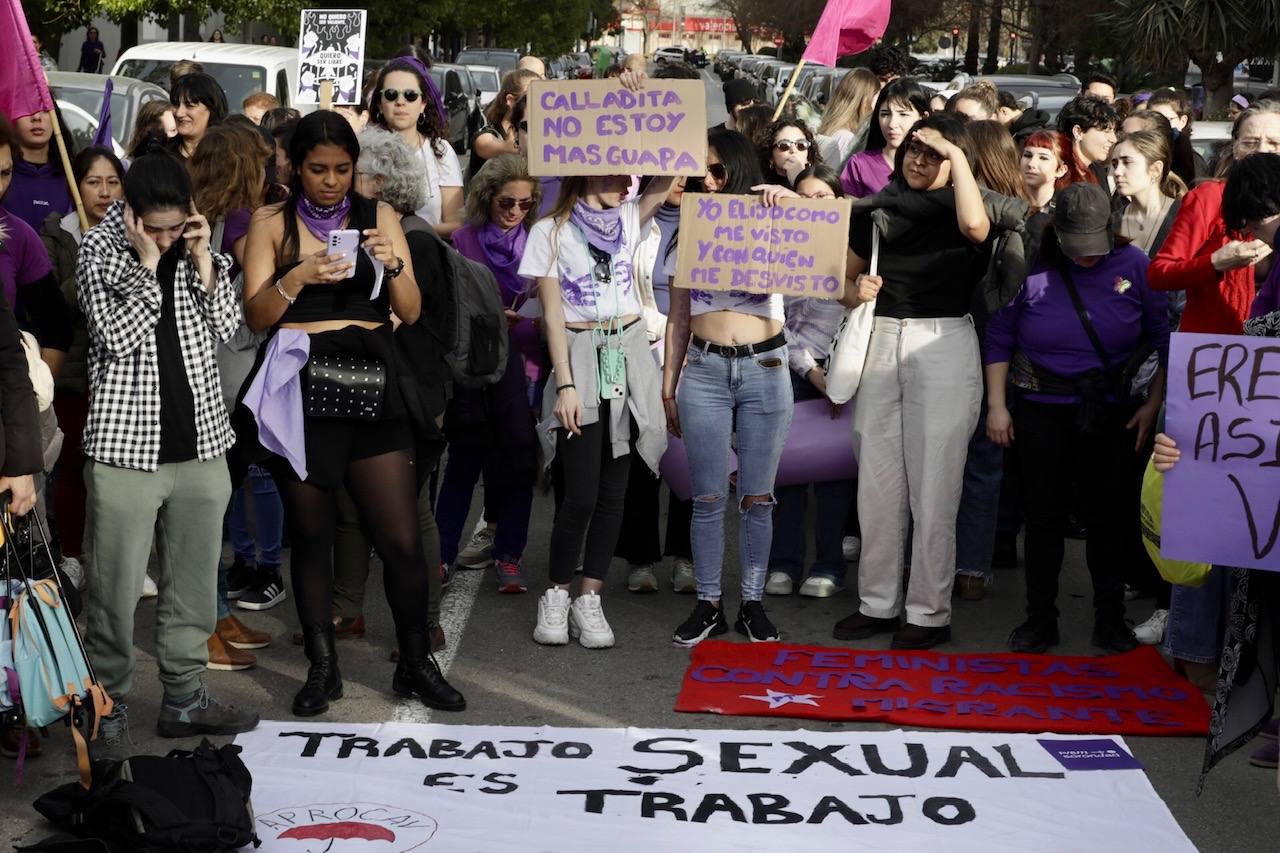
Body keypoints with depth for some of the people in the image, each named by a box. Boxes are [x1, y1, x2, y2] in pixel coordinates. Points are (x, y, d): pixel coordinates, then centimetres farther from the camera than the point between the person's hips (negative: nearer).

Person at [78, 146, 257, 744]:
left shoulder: (197, 247, 7)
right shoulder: (98, 251, -5)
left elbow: (226, 326, 2)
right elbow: (117, 337, -15)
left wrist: (202, 260, -8)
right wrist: (147, 264, -17)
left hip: (200, 442, 4)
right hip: (125, 446, -4)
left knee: (193, 584, 11)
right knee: (116, 587, 0)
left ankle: (184, 698, 22)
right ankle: (108, 700, 15)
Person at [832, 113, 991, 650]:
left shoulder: (955, 208, 0)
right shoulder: (875, 209, 11)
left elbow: (976, 227, -25)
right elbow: (843, 280, 18)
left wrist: (955, 154, -17)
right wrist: (856, 293, -5)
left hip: (943, 345, -4)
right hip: (880, 343, 4)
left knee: (933, 486, 0)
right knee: (878, 483, 8)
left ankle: (930, 611, 9)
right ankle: (879, 602, 19)